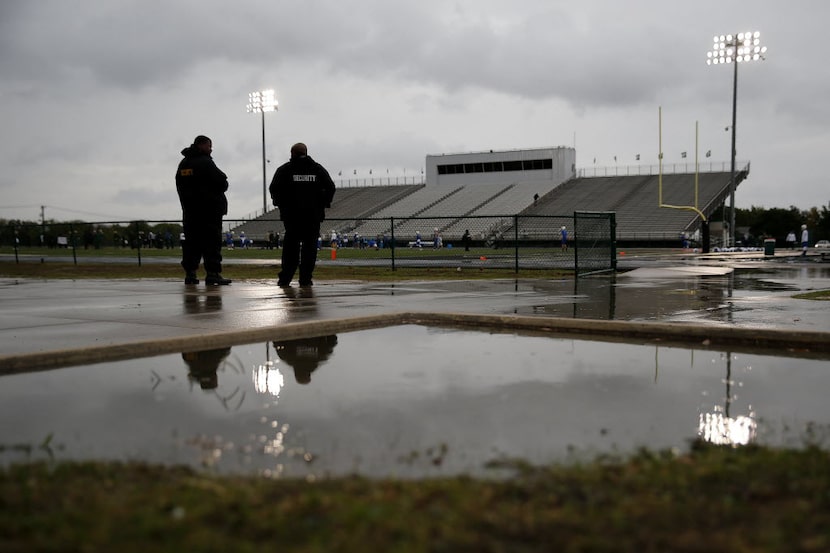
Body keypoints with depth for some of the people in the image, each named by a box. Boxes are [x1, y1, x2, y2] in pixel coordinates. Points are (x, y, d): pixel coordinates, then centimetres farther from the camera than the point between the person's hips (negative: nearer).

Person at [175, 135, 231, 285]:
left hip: (189, 209, 7)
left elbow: (180, 187, 15)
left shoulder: (183, 164, 14)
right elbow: (221, 182, -13)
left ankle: (190, 273, 8)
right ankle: (213, 273, -12)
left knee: (191, 241, 10)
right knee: (211, 241, -7)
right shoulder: (205, 162, -11)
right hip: (209, 209, -7)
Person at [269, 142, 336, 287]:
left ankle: (285, 278, 0)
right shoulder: (318, 169, 9)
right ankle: (306, 279, -1)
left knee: (290, 246, 5)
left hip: (291, 214, 0)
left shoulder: (284, 169, 5)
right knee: (310, 246, 3)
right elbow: (330, 187, 2)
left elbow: (274, 188, -5)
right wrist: (324, 204, 10)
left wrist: (281, 204, 8)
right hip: (313, 215, 0)